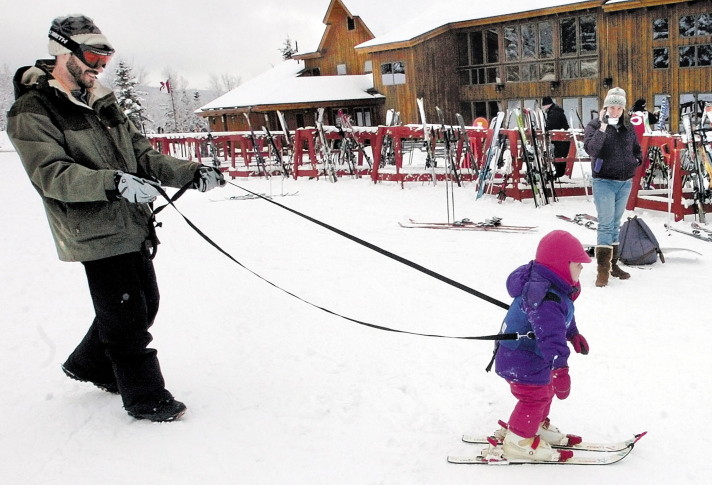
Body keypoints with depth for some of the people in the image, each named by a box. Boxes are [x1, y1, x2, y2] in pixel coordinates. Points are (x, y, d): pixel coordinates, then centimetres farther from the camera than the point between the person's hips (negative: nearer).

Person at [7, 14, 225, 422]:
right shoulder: (32, 112, -8)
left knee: (144, 304, 17)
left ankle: (90, 365, 39)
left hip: (134, 226, 8)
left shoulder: (103, 104, 15)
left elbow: (142, 155, 14)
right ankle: (146, 398, 15)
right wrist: (113, 182, -36)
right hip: (96, 233, -8)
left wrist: (191, 174, 0)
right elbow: (51, 174, -21)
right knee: (128, 317, -2)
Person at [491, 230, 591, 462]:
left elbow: (561, 317, 20)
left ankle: (538, 426, 47)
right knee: (534, 399, 5)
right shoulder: (546, 299, -36)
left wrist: (574, 334, 32)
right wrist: (559, 366, -55)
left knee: (545, 391, 26)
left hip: (532, 357, 11)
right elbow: (550, 335, -48)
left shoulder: (552, 288, 0)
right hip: (523, 363, -11)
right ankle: (518, 442, 22)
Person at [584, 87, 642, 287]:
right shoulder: (594, 125, -6)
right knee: (605, 224, -10)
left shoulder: (629, 128, 9)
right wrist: (603, 127, -26)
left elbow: (637, 149, 23)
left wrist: (636, 161, 4)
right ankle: (602, 269, -7)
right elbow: (590, 149, -22)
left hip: (625, 183, 5)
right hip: (604, 182, -5)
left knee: (615, 224, 14)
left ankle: (613, 264, 23)